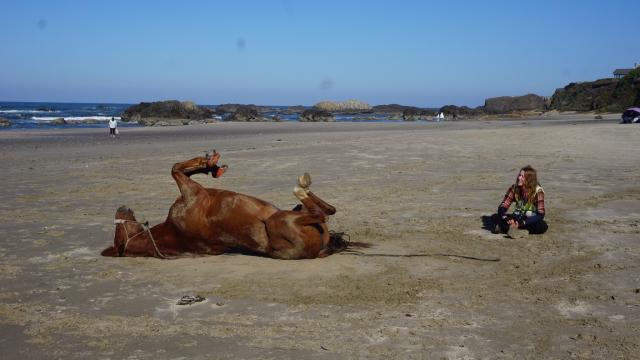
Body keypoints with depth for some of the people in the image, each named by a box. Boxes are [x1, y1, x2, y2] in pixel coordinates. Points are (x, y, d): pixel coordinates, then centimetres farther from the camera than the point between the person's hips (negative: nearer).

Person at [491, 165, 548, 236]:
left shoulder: (538, 191, -15)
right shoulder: (514, 188, -6)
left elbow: (540, 214, -21)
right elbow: (502, 207, -8)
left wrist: (521, 223, -33)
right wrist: (507, 219, -31)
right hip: (518, 217, 3)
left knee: (543, 226, -37)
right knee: (495, 217, -19)